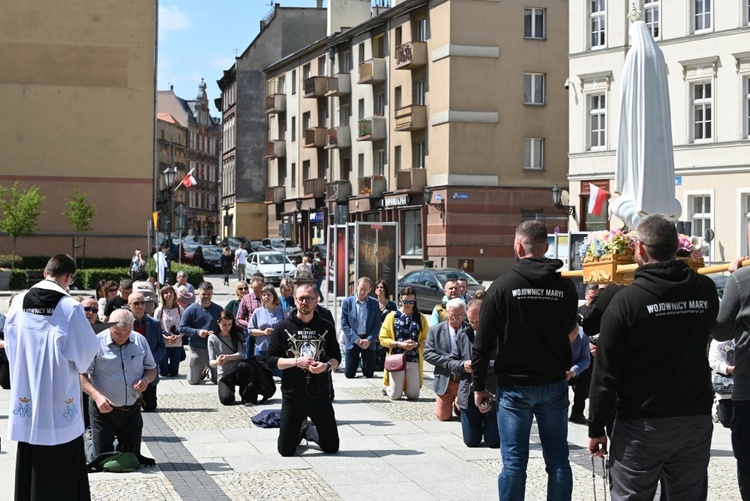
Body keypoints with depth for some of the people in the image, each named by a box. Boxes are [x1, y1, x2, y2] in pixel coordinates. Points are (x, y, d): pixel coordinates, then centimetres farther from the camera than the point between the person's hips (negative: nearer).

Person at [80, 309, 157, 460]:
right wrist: (97, 396, -27)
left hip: (132, 411, 4)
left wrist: (146, 380, -10)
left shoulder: (140, 341, 1)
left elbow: (151, 369, 13)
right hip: (104, 410, -3)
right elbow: (81, 376, -12)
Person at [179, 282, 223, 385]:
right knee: (193, 381, 5)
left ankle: (208, 371, 38)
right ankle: (203, 372, 38)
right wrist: (198, 332, -16)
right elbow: (182, 328, -3)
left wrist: (216, 334, -14)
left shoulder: (219, 310, 1)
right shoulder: (191, 309, -2)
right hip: (196, 349, -1)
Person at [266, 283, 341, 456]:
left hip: (320, 395, 2)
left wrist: (327, 365, -12)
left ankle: (308, 431, 35)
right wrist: (296, 361, -18)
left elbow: (336, 357, 10)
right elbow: (270, 361, -4)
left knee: (332, 447, 5)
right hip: (292, 396, -1)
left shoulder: (326, 327, 3)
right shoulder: (283, 327, -2)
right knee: (285, 450, 3)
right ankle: (300, 431, 37)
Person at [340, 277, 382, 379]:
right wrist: (356, 339, -12)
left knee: (369, 374, 3)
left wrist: (369, 340, -11)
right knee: (349, 374, 1)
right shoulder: (347, 302, -1)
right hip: (352, 341, -1)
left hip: (368, 341, 1)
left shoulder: (374, 303, 4)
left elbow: (378, 324, 2)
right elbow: (344, 324, -3)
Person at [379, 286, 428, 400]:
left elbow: (426, 339, 5)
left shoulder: (420, 318, 9)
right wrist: (399, 344, -14)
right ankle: (388, 387, 33)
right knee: (395, 395, -3)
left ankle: (406, 386, 36)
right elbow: (383, 339, -1)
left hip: (414, 361, 2)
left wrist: (417, 344, -15)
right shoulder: (392, 316, 3)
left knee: (413, 395, 1)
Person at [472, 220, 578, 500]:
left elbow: (483, 343, -7)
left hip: (515, 386, -2)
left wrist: (479, 386, 1)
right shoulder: (566, 287, -1)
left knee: (514, 461, 2)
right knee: (557, 459, 9)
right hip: (555, 385, 3)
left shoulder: (502, 287, -8)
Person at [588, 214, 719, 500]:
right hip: (697, 422, 4)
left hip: (642, 426, -4)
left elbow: (606, 372, -11)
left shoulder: (626, 301, -13)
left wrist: (596, 428, -2)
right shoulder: (706, 291, -1)